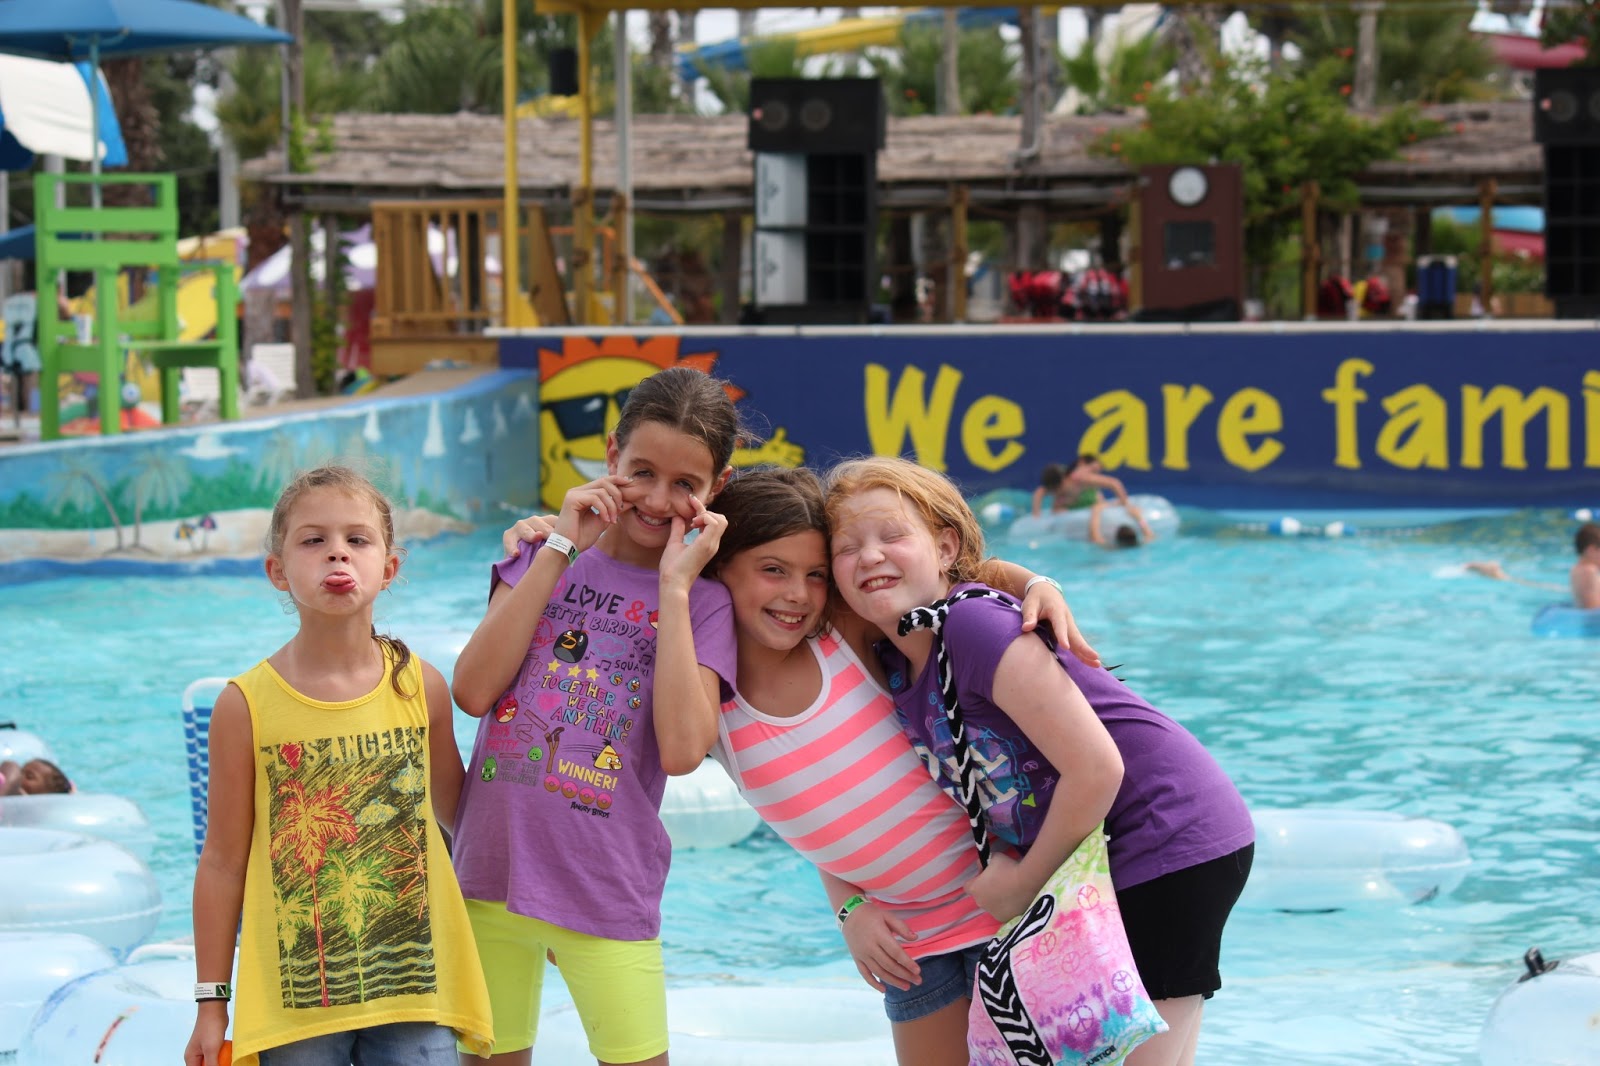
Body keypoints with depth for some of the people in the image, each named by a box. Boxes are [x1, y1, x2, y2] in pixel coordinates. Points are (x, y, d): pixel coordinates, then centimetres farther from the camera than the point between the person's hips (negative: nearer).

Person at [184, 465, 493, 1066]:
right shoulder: (247, 705, -6)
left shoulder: (421, 688, 0)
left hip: (414, 991, 2)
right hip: (294, 995, -2)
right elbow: (223, 862, -1)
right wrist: (211, 1004, 2)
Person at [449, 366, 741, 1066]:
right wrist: (560, 550, -10)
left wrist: (674, 585, -14)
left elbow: (683, 749, -19)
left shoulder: (703, 601, -1)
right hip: (491, 874, 2)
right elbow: (474, 692, -10)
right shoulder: (544, 552, 6)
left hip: (607, 896, -2)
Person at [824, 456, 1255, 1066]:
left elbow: (1096, 769, -26)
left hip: (1171, 840, -10)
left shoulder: (974, 625, -23)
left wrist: (1025, 882, -14)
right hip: (1098, 859, 10)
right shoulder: (892, 669, 5)